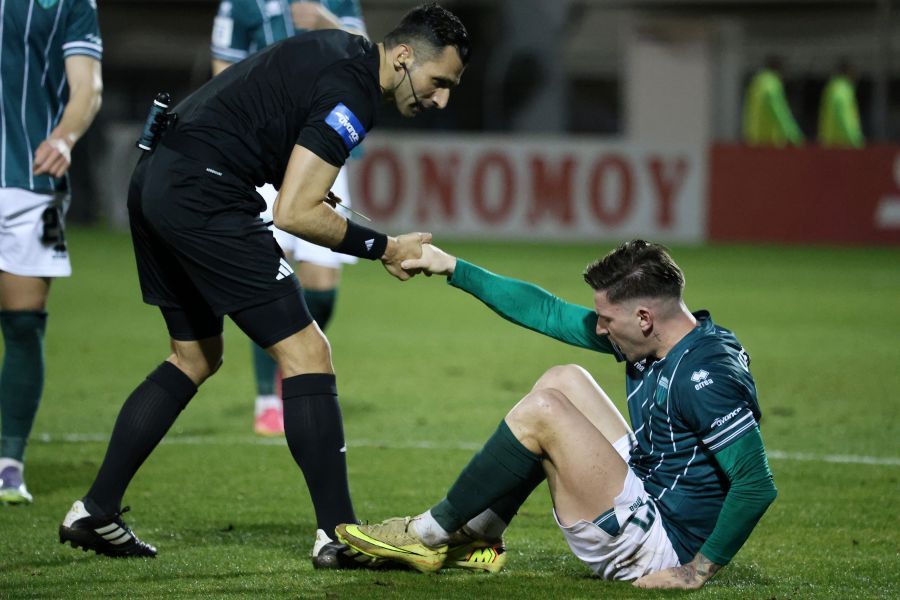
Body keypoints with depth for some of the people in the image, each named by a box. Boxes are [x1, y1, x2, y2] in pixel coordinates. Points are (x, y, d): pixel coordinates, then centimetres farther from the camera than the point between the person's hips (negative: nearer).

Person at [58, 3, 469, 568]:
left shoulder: (343, 51, 15)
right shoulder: (351, 93, -14)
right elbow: (295, 213, -17)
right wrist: (383, 248, -7)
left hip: (153, 182, 11)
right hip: (204, 197, -11)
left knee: (195, 357, 21)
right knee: (305, 352, -7)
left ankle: (95, 514, 20)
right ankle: (339, 535, -8)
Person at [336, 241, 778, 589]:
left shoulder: (705, 376, -25)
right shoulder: (654, 342, 3)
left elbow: (757, 484, -29)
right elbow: (548, 313, 11)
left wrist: (698, 571, -24)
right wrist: (452, 268, 14)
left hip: (660, 546, -10)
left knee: (541, 411, -15)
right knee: (565, 379, 12)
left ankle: (429, 535, -1)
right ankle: (477, 533, 12)